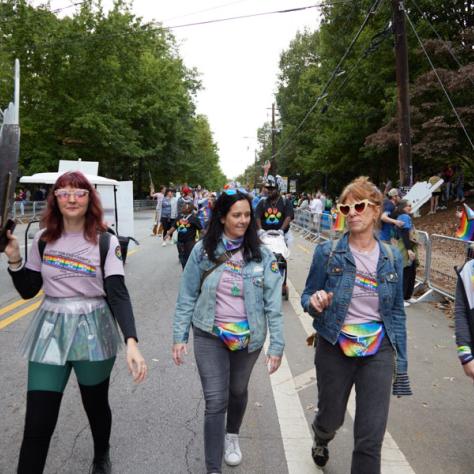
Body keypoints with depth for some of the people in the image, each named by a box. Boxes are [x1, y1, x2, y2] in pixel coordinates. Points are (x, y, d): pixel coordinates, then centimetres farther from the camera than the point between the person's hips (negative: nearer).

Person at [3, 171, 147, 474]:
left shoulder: (106, 242, -7)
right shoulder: (44, 239, 2)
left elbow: (118, 293, -16)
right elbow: (27, 290, 8)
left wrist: (131, 342, -27)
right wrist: (14, 259, -9)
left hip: (94, 334, -1)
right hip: (51, 333, 2)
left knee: (96, 406, 18)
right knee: (38, 423, 0)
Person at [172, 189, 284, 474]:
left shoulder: (262, 256, -8)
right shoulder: (203, 251, -8)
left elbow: (273, 304, -7)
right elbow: (187, 297, -2)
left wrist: (277, 344, -9)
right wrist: (180, 337, -3)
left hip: (249, 337, 2)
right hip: (210, 335, -1)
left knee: (238, 391, 22)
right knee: (215, 401, -1)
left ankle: (232, 435, 53)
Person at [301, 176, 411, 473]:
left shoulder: (392, 257, 0)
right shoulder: (327, 252, -8)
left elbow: (397, 312, 6)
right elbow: (307, 297, 0)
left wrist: (401, 360, 6)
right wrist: (315, 302, -24)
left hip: (378, 351, 1)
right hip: (335, 349, -1)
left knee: (371, 438, -1)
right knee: (331, 418, 19)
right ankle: (321, 439, 56)